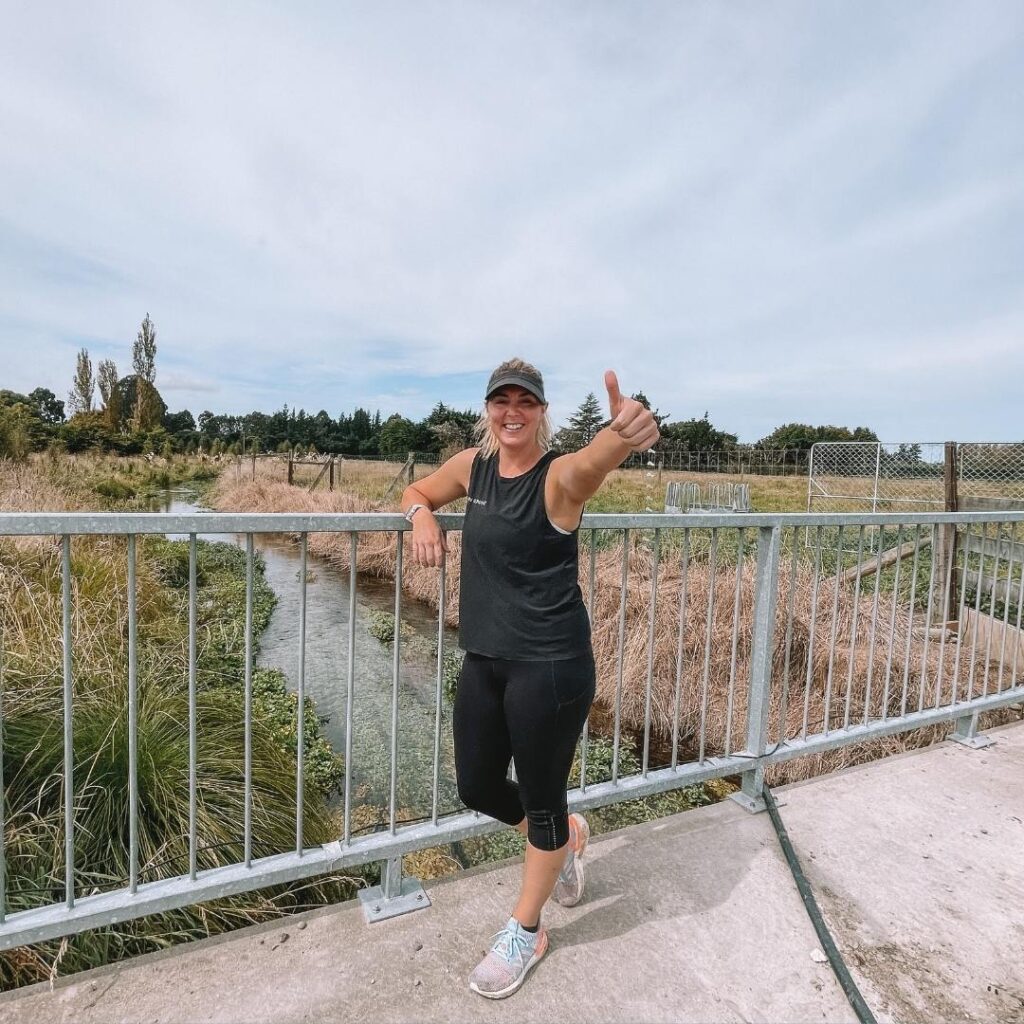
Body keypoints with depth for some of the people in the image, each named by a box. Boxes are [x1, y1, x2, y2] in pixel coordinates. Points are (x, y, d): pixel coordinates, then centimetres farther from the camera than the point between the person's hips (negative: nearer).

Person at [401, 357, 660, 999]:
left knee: (542, 799, 11)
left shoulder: (560, 476, -15)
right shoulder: (472, 466, 4)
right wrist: (423, 518, -5)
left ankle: (525, 933, 40)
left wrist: (626, 432, -63)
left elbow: (595, 461, -39)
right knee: (476, 787, 18)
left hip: (551, 666, -6)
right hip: (484, 660, 7)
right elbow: (416, 493, 19)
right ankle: (566, 837, 49)